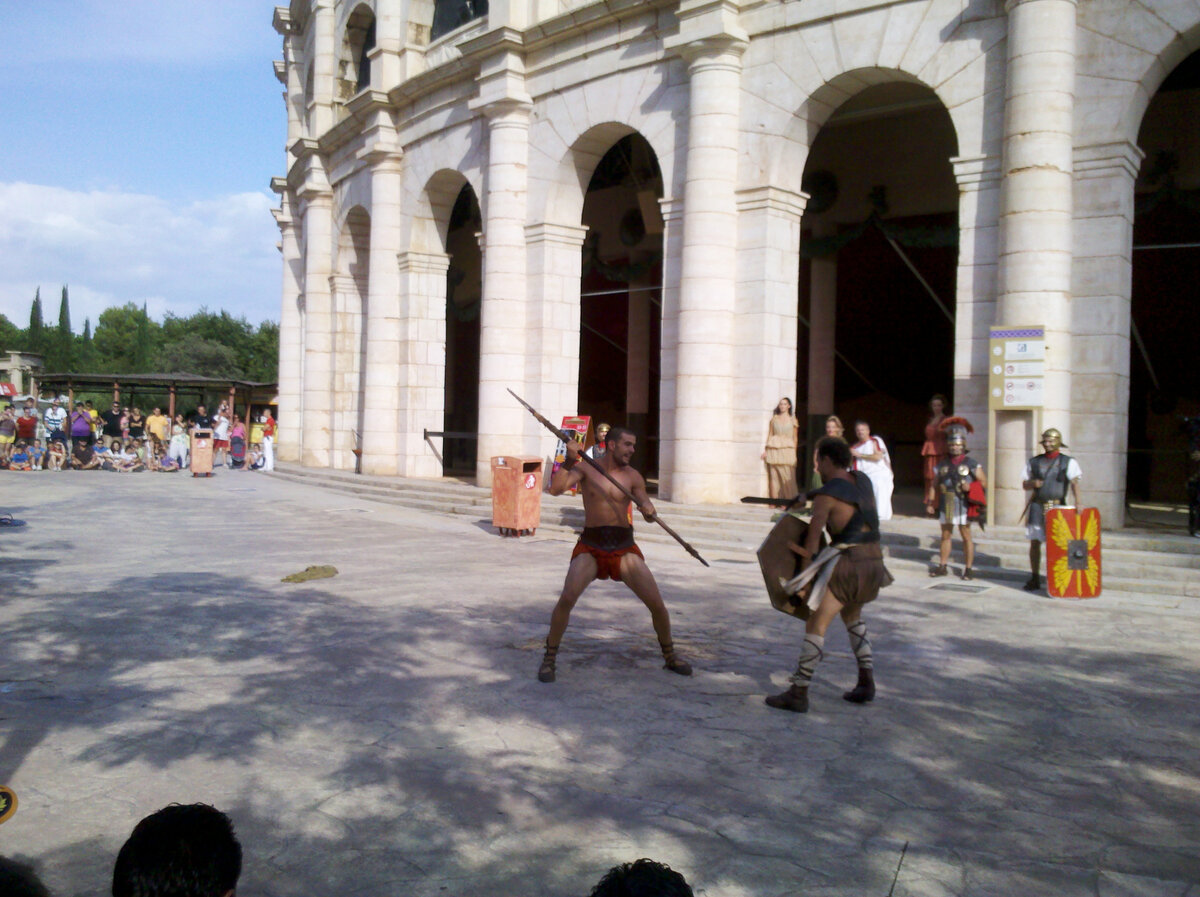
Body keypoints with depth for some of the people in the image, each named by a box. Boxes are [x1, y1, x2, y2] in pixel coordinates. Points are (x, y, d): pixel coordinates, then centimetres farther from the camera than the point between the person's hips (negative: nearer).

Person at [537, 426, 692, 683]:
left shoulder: (632, 476, 3)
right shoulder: (586, 469, -2)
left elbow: (649, 513, -4)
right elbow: (555, 489, -16)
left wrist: (648, 510, -27)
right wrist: (569, 461, -27)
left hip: (624, 548, 2)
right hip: (590, 547, -2)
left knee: (657, 603, -1)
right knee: (566, 599, -20)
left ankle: (670, 656, 23)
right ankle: (549, 659, -1)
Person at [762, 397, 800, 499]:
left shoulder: (792, 420, 9)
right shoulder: (774, 418, 11)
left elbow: (795, 438, 8)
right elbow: (770, 435, 11)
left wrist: (794, 453, 2)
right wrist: (766, 450, 4)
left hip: (787, 450, -1)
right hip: (774, 450, 1)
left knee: (787, 477, -7)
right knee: (773, 477, -2)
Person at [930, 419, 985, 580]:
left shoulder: (972, 464, 1)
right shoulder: (943, 465, 12)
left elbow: (984, 483, 1)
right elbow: (936, 485, 16)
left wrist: (970, 487, -18)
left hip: (963, 505, -4)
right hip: (946, 506, 4)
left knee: (966, 536, 1)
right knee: (945, 535, 9)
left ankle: (968, 568, 7)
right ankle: (942, 566, 15)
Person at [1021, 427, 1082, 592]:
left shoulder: (1068, 462, 2)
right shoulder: (1034, 462, 11)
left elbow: (1074, 482, -12)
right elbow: (1024, 484, 14)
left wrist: (1077, 501, -27)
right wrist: (1033, 483, -10)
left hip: (1057, 507, -3)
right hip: (1037, 507, 3)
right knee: (1034, 542, 3)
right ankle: (1035, 578, 13)